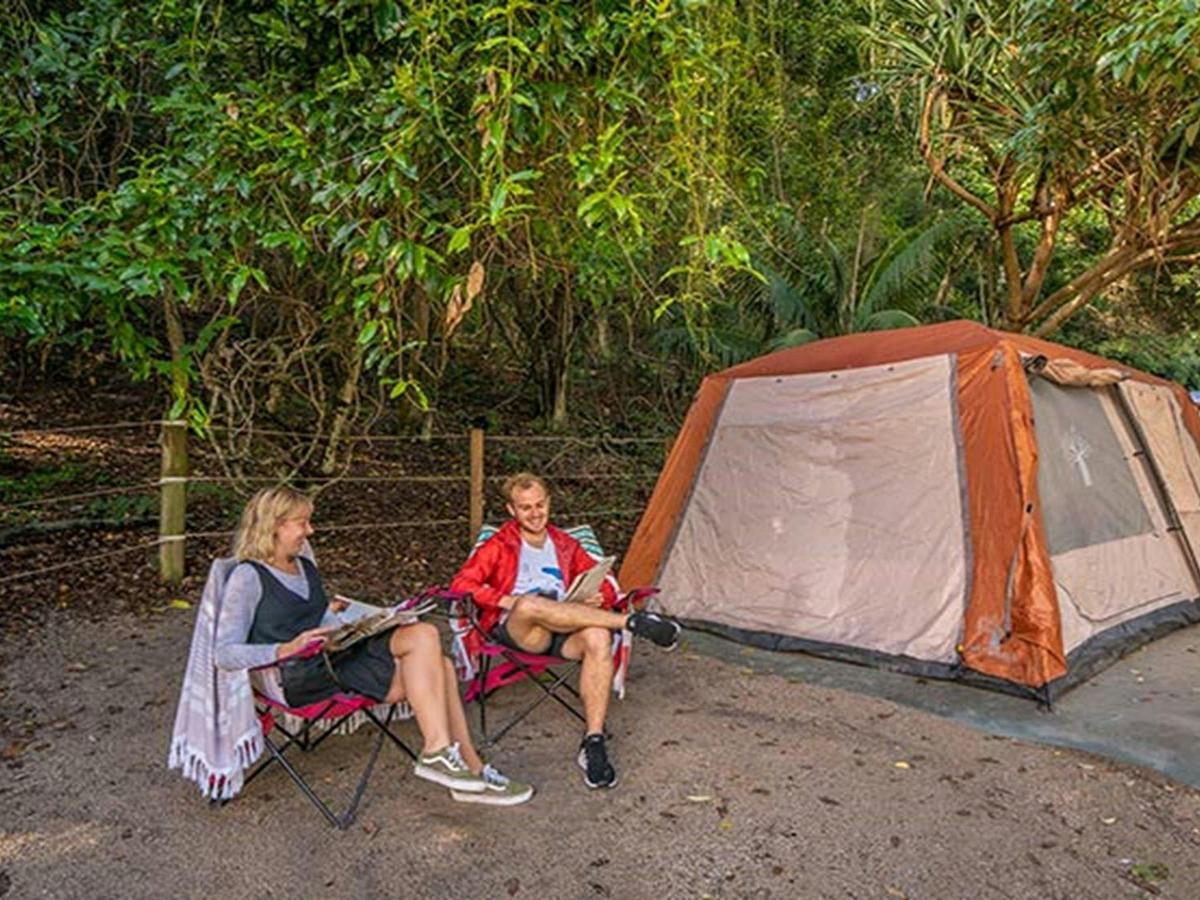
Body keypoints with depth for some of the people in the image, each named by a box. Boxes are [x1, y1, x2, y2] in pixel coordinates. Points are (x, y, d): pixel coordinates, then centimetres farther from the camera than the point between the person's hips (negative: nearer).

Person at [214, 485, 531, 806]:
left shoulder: (305, 566, 22)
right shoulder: (247, 577, -3)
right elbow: (225, 653, -10)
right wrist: (286, 649, -24)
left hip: (334, 661, 8)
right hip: (297, 680, -8)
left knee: (439, 667, -14)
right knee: (423, 636, -23)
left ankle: (473, 772, -8)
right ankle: (436, 752, -21)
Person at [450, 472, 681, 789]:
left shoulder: (566, 545, 25)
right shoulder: (499, 545, 15)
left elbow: (605, 588, 24)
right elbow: (461, 584, 1)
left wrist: (597, 600, -2)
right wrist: (508, 601, -13)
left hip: (563, 634, 3)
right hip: (516, 632, -3)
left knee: (598, 637, -33)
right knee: (529, 603, -38)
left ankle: (593, 742, -32)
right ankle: (632, 621, -33)